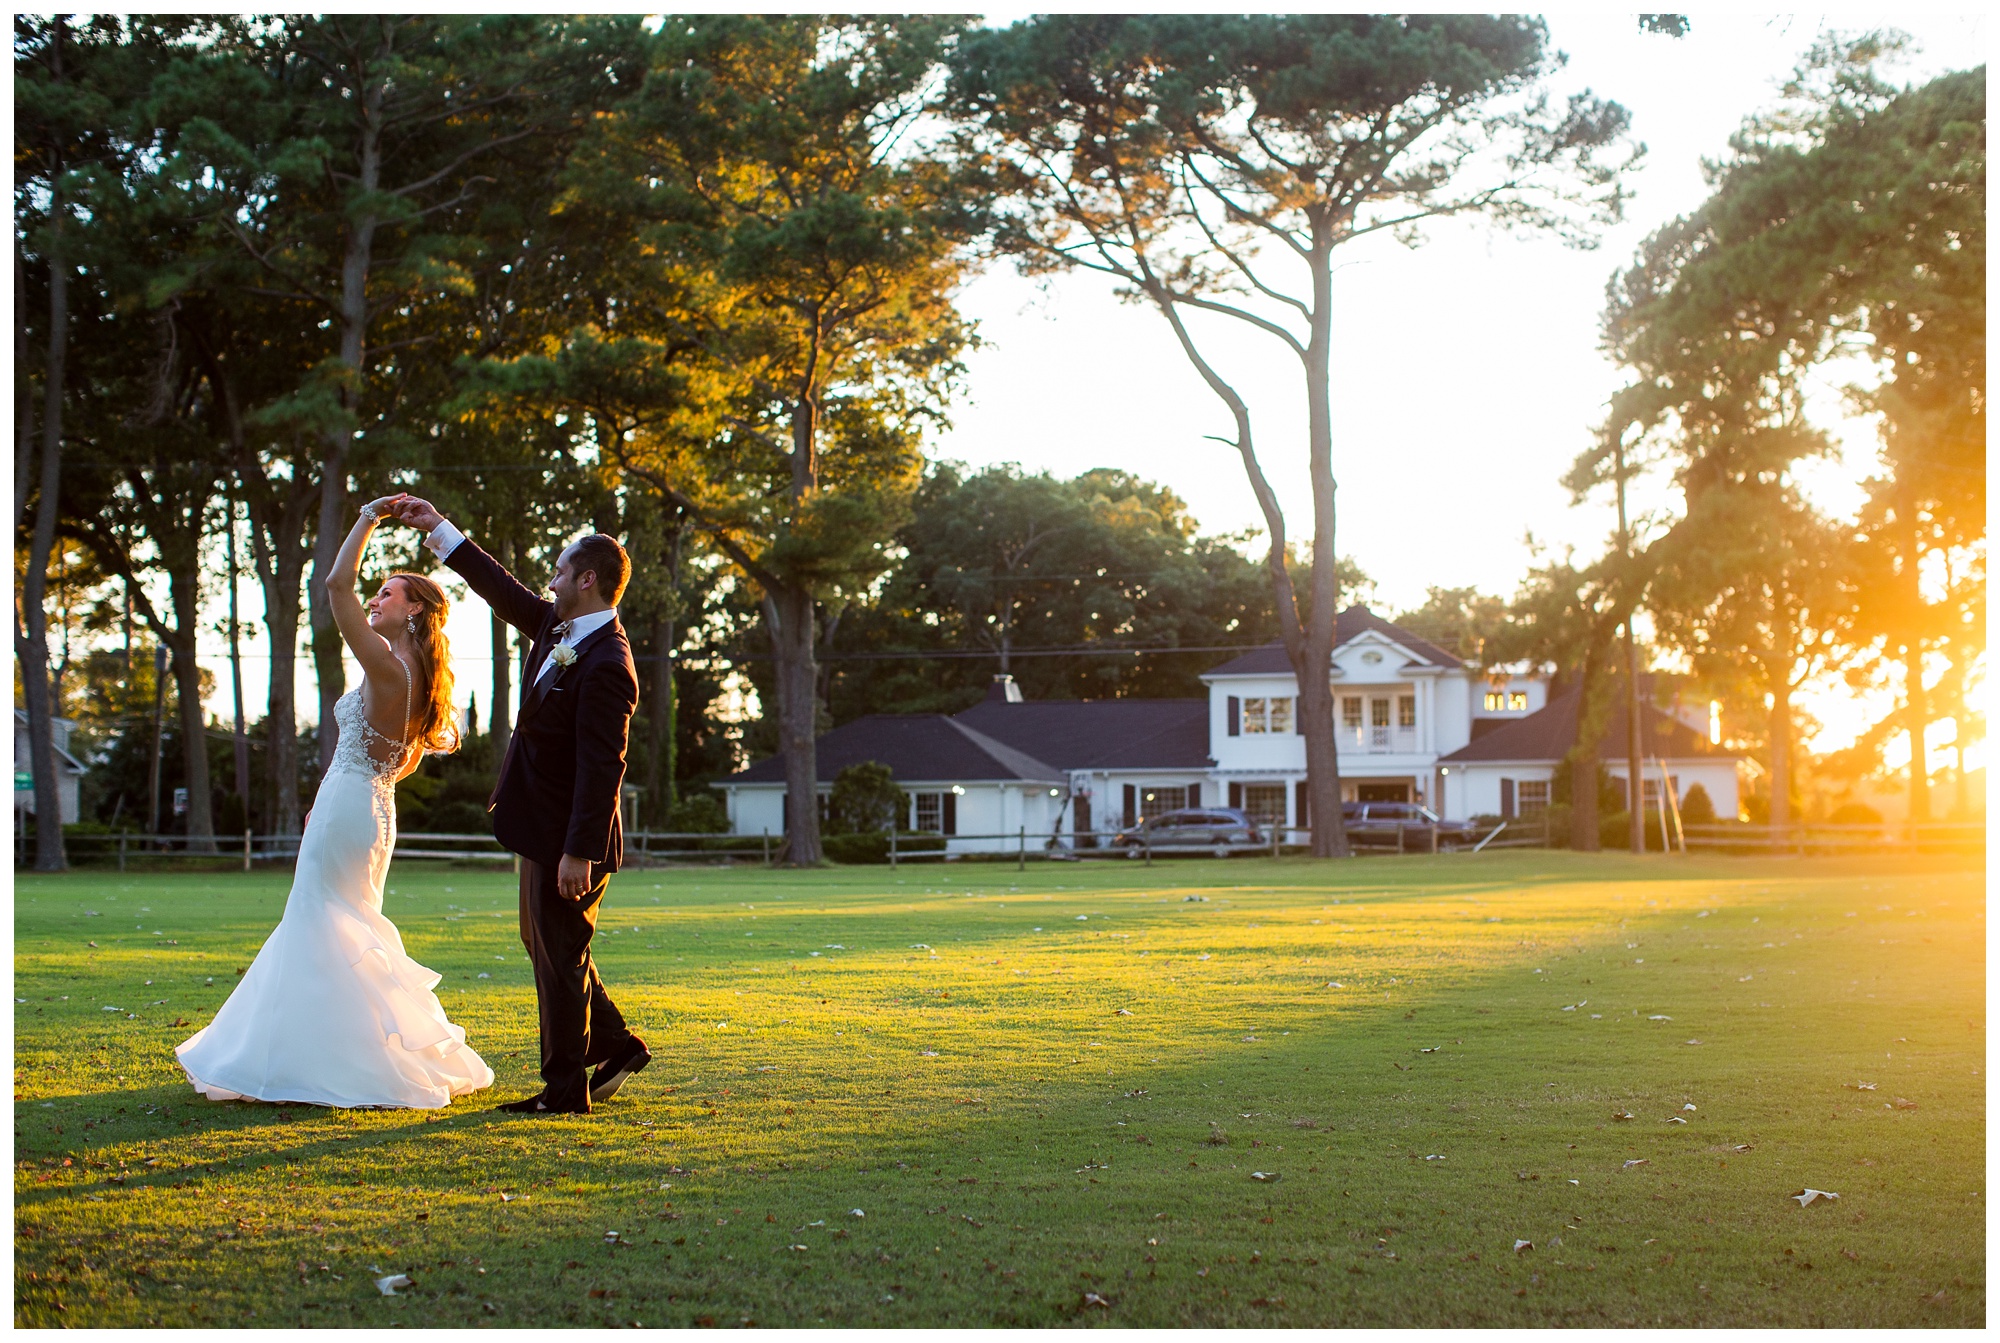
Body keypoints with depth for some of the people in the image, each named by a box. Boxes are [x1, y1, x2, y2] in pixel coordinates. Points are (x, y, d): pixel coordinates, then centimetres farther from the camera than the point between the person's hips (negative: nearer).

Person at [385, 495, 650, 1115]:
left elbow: (602, 767, -26)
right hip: (544, 829, 10)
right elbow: (504, 592, 20)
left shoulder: (606, 665, -23)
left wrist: (579, 852, -27)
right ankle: (616, 1045, 31)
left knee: (560, 956, 0)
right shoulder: (560, 628, 6)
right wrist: (439, 528, 21)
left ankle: (565, 1089, 11)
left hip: (569, 837, -10)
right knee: (543, 942, 21)